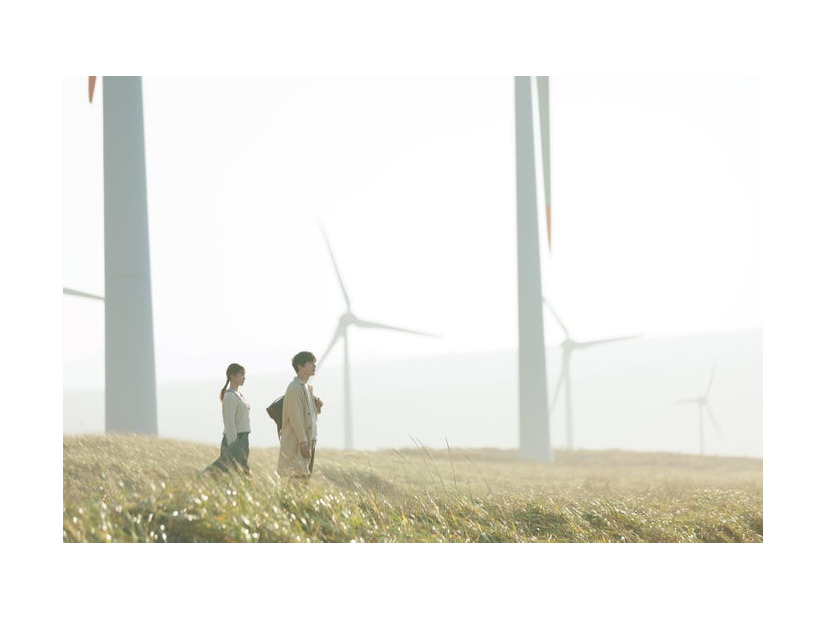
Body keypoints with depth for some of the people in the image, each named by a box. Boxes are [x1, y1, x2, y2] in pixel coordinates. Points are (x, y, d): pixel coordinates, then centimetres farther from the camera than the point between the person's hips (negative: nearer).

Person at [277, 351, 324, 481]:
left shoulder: (307, 388, 16)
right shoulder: (294, 388, -13)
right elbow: (296, 418, -18)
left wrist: (317, 405, 2)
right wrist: (304, 443, -21)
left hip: (309, 440, 10)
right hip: (297, 444, -10)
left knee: (305, 478, 10)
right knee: (297, 479, -10)